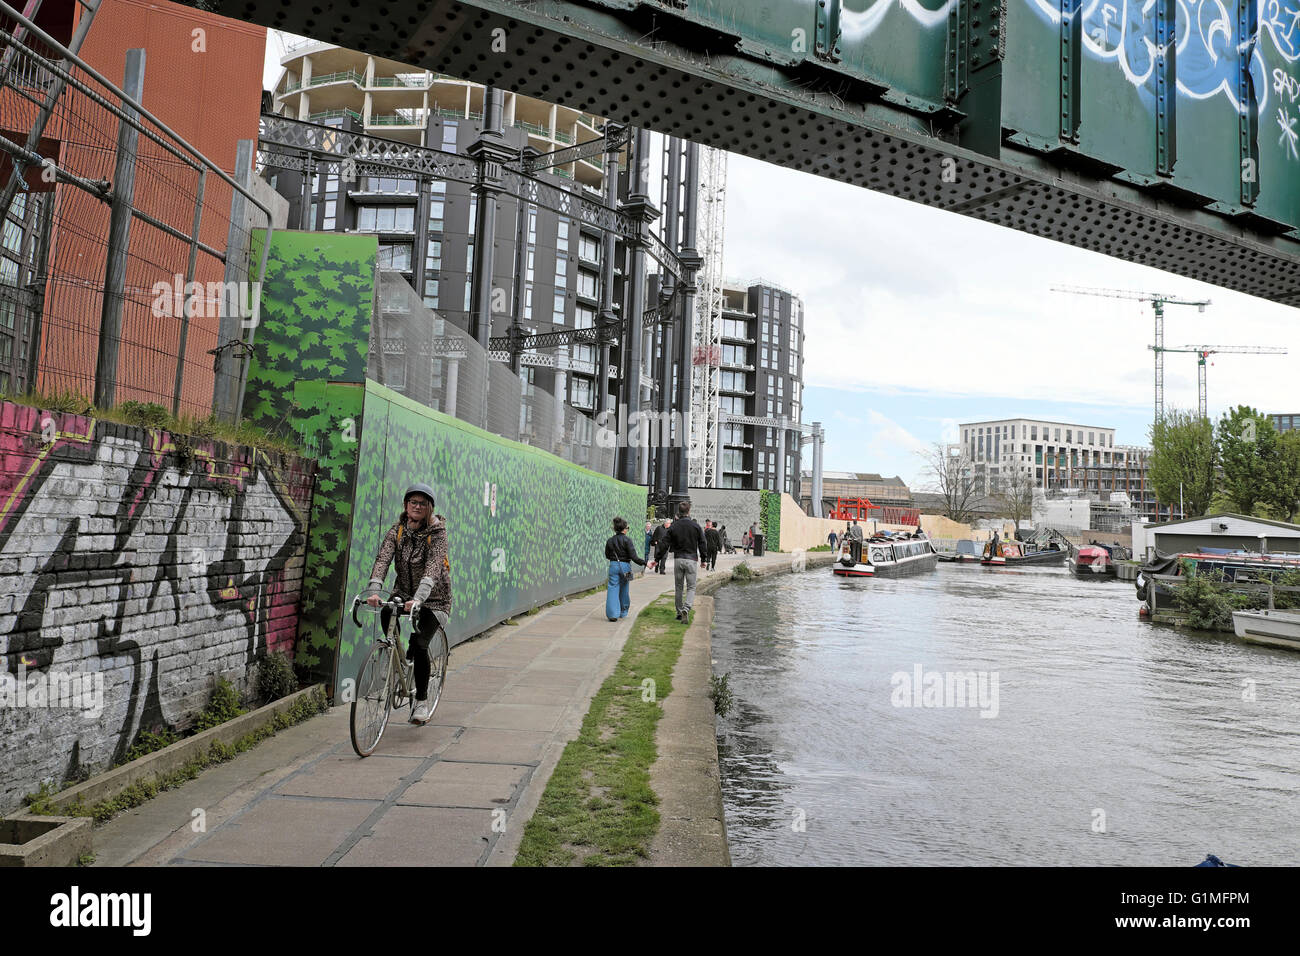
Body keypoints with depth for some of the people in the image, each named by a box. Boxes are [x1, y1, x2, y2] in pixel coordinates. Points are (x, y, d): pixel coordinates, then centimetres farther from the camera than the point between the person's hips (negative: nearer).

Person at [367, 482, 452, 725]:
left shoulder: (437, 532, -17)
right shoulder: (397, 531, -5)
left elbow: (433, 567, -31)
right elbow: (383, 559, -20)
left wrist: (418, 599, -46)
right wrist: (374, 591, -37)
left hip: (433, 598, -4)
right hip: (403, 592, 4)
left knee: (419, 645, -15)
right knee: (386, 614, -27)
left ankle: (422, 702, 5)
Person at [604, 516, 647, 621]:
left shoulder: (610, 541, 1)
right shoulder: (627, 540, -11)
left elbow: (607, 555, 12)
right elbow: (633, 557, -15)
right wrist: (644, 563, -13)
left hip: (613, 565, 2)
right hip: (625, 566, -2)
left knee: (613, 589, 2)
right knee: (624, 590, 13)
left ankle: (612, 614, -10)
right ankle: (622, 613, 25)